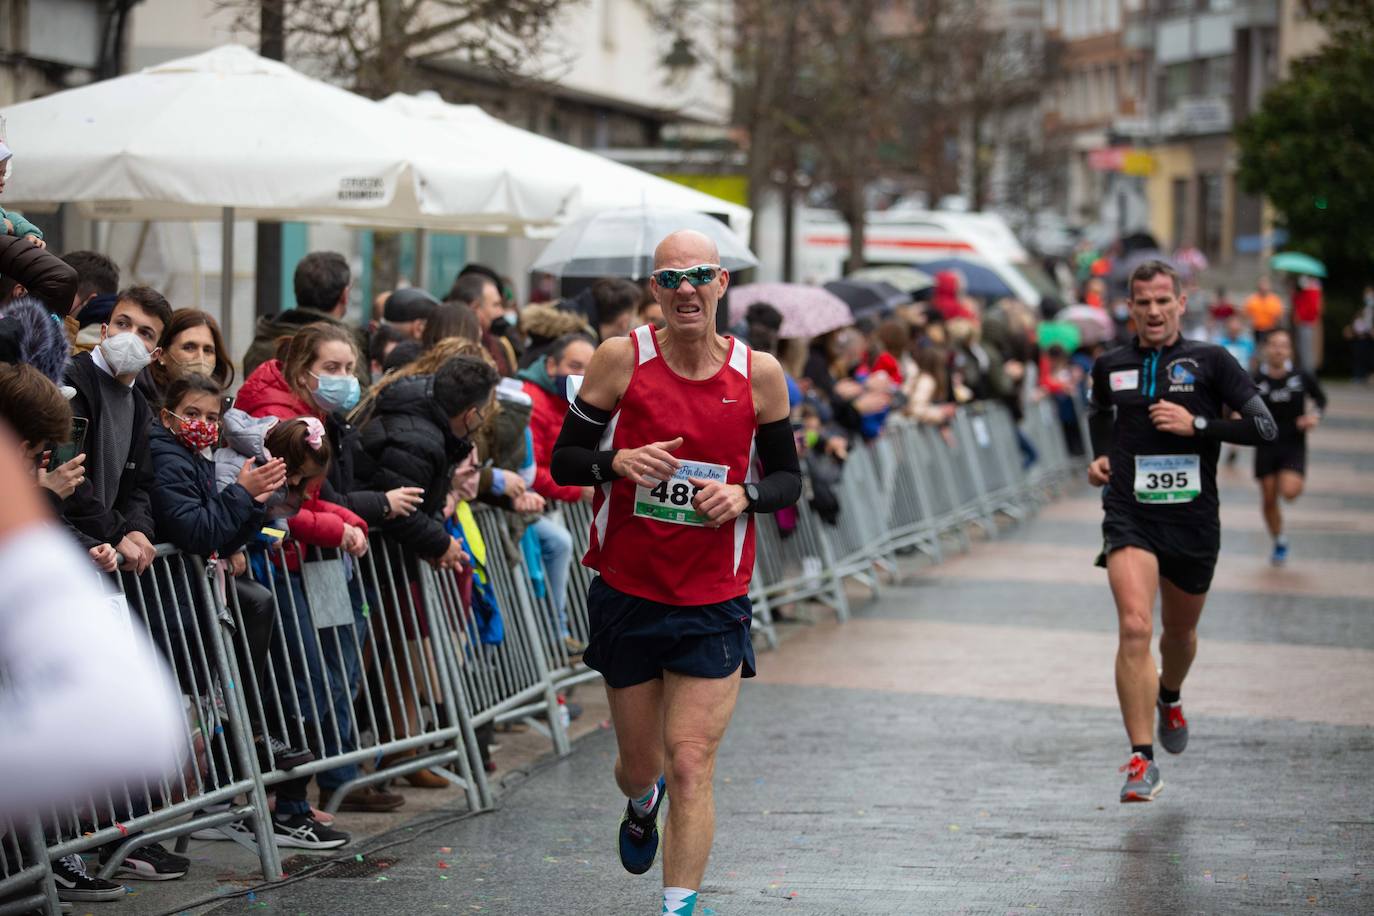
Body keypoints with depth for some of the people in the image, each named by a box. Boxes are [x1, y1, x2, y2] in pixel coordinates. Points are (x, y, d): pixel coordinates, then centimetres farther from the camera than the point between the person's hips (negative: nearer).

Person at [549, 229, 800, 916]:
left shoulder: (758, 374, -3)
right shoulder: (621, 358, -5)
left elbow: (788, 478, 8)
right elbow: (564, 459, 0)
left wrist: (746, 496, -13)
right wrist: (618, 462, -20)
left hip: (713, 606, -1)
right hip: (626, 594, 1)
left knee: (690, 767, -10)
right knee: (639, 765, 16)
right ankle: (643, 804, 52)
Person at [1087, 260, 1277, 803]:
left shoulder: (1210, 361, -1)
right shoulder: (1110, 366, 7)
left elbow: (1264, 427, -6)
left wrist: (1196, 424, -15)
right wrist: (1100, 458, 10)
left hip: (1193, 519, 0)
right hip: (1129, 517, 0)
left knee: (1180, 631, 18)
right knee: (1134, 626, -20)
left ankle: (1170, 698, 55)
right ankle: (1142, 760, -20)